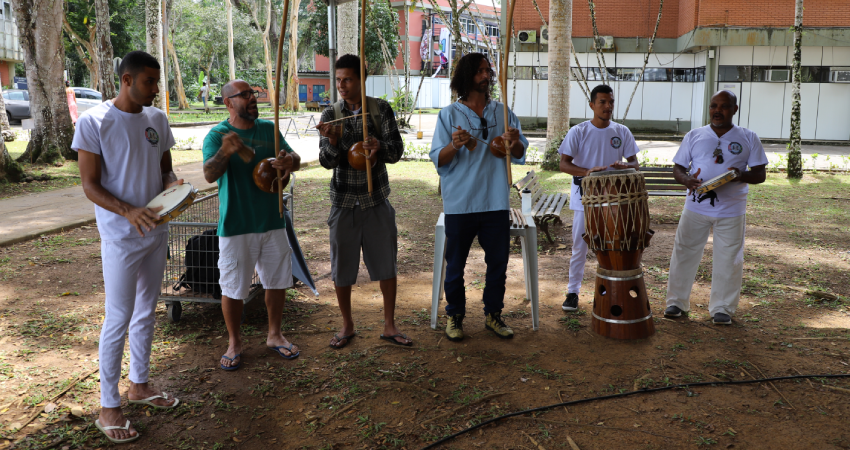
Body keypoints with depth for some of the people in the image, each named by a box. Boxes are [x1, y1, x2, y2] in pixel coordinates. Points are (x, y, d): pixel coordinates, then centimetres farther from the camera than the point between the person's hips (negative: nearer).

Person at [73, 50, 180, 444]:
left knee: (146, 313, 17)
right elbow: (90, 185, -13)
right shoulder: (93, 122, -13)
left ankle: (139, 384, 34)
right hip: (120, 237, -6)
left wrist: (172, 183, -10)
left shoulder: (157, 119, 5)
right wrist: (128, 211, -29)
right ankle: (108, 407, 13)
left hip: (156, 232, 6)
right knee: (118, 319, -1)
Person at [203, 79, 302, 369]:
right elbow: (209, 175, -22)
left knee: (277, 280, 14)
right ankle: (234, 343, 23)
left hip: (272, 221, 5)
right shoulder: (218, 135, -8)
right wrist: (224, 152, -43)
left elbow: (295, 160, 5)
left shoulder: (269, 129, 7)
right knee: (233, 287, 4)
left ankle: (274, 335, 32)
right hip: (236, 226, -4)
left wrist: (290, 161, -20)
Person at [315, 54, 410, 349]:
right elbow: (327, 161, -6)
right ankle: (347, 326, 26)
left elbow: (396, 151, -7)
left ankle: (389, 325, 21)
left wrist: (379, 146, -29)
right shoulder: (330, 115, -1)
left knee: (386, 263, 6)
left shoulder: (381, 109, -3)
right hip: (344, 202, 1)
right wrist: (332, 142, -28)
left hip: (377, 201, 0)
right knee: (342, 267, 8)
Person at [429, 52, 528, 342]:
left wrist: (514, 142, -15)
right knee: (455, 264, 8)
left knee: (498, 263, 10)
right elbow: (438, 160, -5)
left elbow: (520, 156, 8)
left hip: (496, 202, 3)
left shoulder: (502, 112, 8)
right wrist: (454, 146, -24)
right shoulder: (449, 115, 0)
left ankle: (493, 315, 27)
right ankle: (455, 316, 24)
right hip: (460, 204, -2)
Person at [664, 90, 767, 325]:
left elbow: (760, 174, 3)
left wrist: (741, 176, -20)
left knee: (727, 260, 5)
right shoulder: (694, 136, 7)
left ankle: (722, 307, 20)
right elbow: (677, 168, 6)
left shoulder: (748, 138, 5)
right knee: (684, 254, 5)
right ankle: (677, 301, 20)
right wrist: (686, 180, -17)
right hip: (696, 207, 1)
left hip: (732, 211, 0)